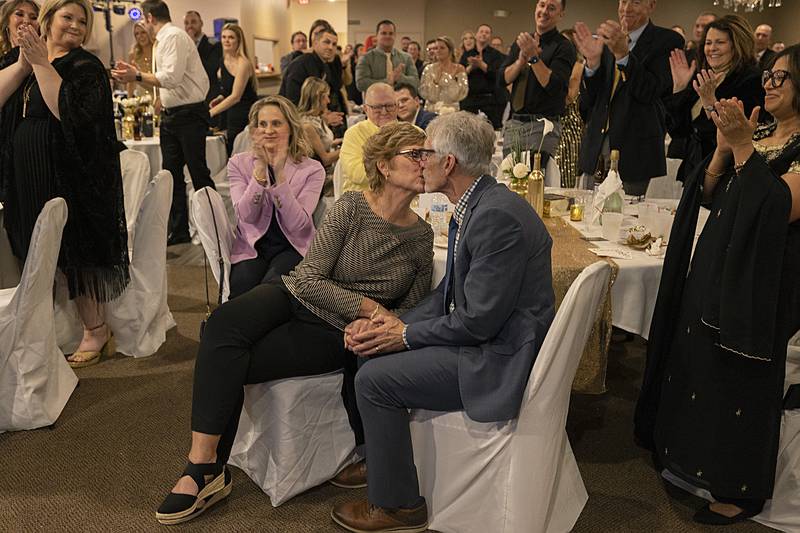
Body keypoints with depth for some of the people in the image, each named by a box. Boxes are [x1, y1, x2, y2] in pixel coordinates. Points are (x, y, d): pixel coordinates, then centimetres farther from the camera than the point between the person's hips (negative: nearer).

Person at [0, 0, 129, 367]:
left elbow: (69, 112, -20)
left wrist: (41, 63, -17)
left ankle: (96, 332, 10)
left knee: (76, 250, -2)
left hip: (70, 176, -6)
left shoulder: (86, 67, -4)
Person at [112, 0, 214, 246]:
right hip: (170, 114, 9)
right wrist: (135, 74, 14)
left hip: (189, 113, -9)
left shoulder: (174, 37, -13)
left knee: (199, 173, -2)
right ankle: (178, 231, 18)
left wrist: (138, 76, -17)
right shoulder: (162, 40, 16)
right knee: (172, 174, 10)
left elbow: (172, 78, -23)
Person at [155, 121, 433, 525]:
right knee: (223, 324, -29)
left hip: (334, 333, -1)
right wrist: (366, 305, -18)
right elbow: (310, 277, -11)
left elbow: (409, 310, 7)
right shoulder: (352, 207, -7)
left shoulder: (424, 239, -1)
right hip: (296, 295, 2)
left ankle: (210, 469, -3)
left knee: (226, 364, -21)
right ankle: (202, 463, -22)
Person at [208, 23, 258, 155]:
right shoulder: (223, 62, 10)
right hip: (232, 117, 8)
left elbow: (236, 96, -20)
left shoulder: (243, 63, -15)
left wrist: (211, 112, -21)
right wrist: (219, 99, 4)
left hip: (246, 118, -8)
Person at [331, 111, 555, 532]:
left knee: (374, 379, -12)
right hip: (479, 338, 10)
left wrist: (406, 334, -12)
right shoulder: (476, 206, 7)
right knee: (372, 349, 11)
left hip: (499, 359, -10)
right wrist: (399, 323, -4)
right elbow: (448, 292, 11)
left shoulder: (497, 216, -24)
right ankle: (379, 459, 29)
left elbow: (478, 321, -24)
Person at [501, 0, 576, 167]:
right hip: (513, 124, 5)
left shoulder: (563, 46, -3)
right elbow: (503, 79, 5)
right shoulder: (521, 42, 15)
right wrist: (522, 58, -11)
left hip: (543, 127, -5)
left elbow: (554, 86, -16)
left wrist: (534, 56, -20)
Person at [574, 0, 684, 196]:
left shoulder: (668, 41, -1)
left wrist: (623, 53, -25)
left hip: (634, 150, -4)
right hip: (596, 150, 4)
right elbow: (588, 101, 6)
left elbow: (650, 92, -14)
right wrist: (592, 60, -11)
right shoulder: (605, 40, 11)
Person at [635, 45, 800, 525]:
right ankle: (695, 458, 36)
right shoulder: (757, 132, 10)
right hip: (714, 265, 7)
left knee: (741, 380, 2)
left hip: (760, 282, -7)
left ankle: (741, 489, 22)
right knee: (698, 361, 15)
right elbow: (709, 196, 7)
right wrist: (723, 147, -8)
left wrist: (743, 146, -25)